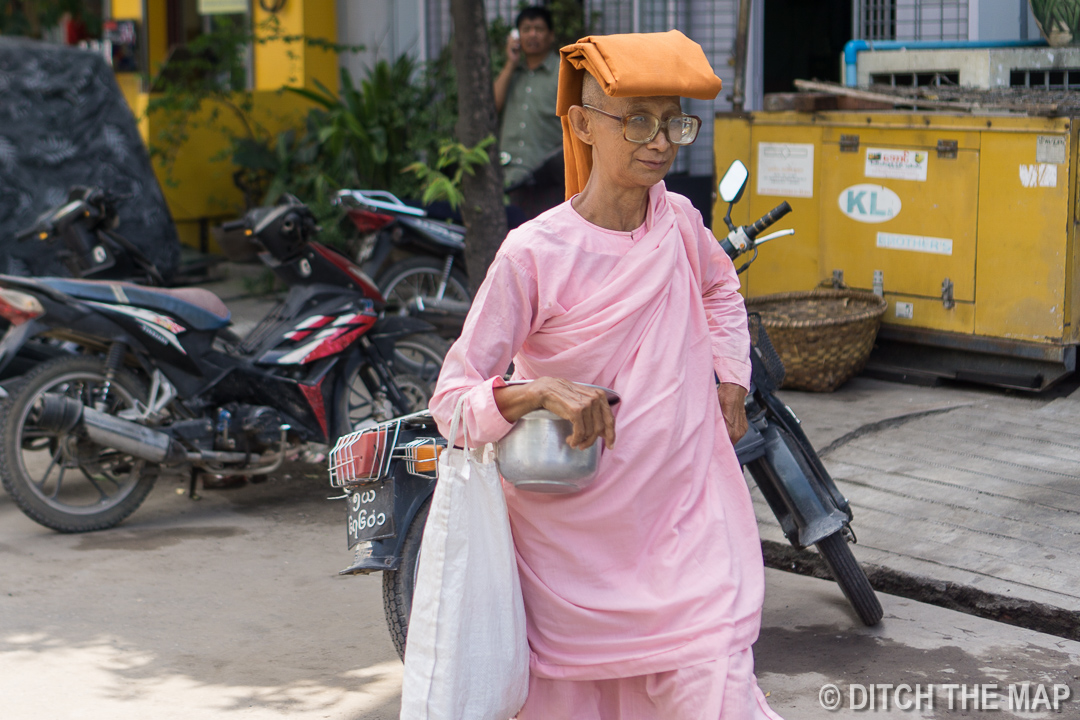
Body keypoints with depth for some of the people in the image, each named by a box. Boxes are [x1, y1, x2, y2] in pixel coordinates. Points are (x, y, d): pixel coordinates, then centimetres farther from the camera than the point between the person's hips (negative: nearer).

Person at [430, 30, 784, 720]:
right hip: (574, 534, -3)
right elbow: (451, 398, -14)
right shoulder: (534, 254, -14)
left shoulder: (678, 220, 1)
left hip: (687, 520, 3)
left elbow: (720, 283, 27)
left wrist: (731, 379, 17)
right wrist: (537, 391, -31)